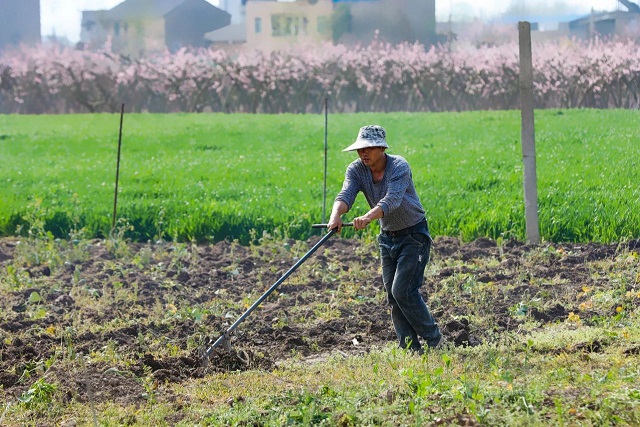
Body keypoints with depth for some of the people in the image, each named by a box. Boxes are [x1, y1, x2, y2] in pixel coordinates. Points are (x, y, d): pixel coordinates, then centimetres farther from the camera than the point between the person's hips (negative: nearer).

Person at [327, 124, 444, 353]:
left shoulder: (399, 167, -24)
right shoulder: (356, 170, -8)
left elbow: (393, 199, -40)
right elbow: (346, 194, -25)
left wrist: (368, 217, -59)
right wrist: (336, 215, -49)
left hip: (414, 235, -6)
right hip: (387, 237, 6)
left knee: (403, 290, -14)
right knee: (392, 295, 3)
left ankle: (434, 340, 1)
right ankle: (411, 349, 9)